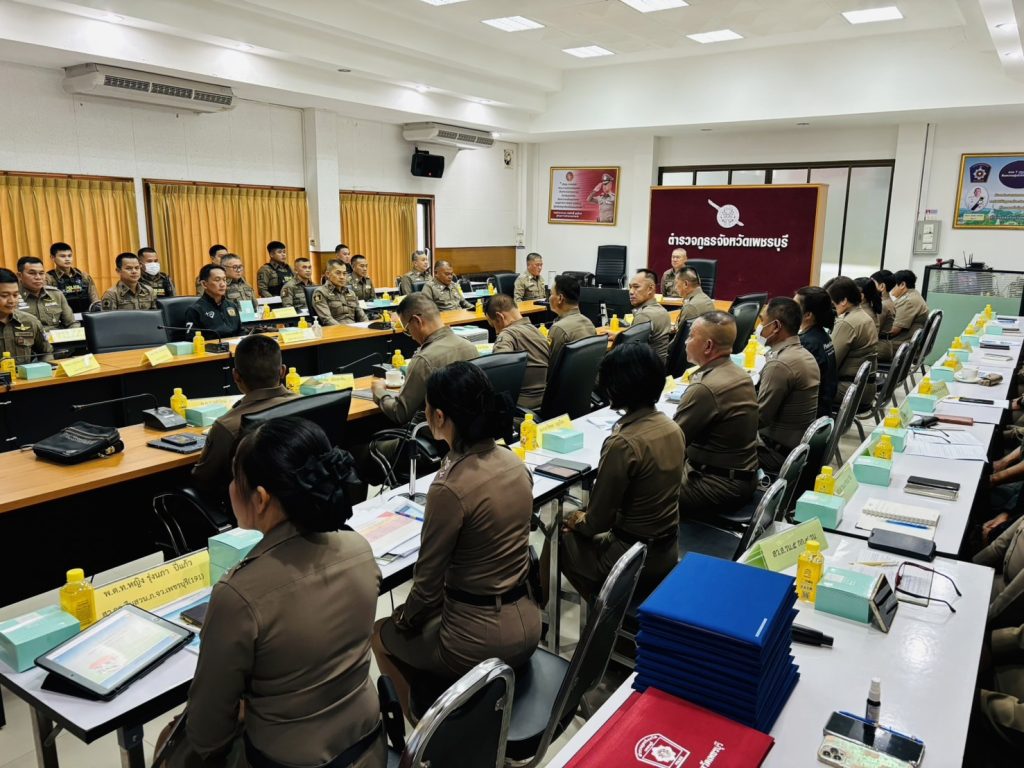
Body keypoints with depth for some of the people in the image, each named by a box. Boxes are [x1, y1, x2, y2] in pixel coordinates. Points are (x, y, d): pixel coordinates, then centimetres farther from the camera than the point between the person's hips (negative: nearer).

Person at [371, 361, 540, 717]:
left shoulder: (450, 487, -26)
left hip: (480, 637, -7)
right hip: (525, 624, 7)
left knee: (382, 634, 22)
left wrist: (405, 620, 6)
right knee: (426, 615, 32)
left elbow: (428, 580, -15)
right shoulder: (514, 463, -4)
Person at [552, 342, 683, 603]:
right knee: (581, 530, 25)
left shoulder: (623, 443, -27)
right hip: (668, 551, 7)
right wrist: (586, 518, 14)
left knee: (561, 537, 15)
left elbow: (598, 522, -19)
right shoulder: (672, 428, -3)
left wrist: (577, 521, 3)